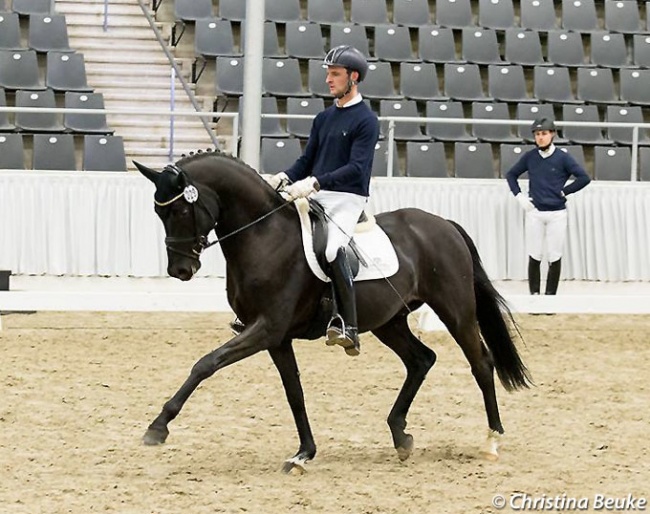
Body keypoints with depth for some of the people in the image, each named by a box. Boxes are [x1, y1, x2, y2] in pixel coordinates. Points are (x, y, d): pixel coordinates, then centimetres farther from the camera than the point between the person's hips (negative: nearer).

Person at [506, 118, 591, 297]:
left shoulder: (562, 158, -5)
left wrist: (564, 192, -7)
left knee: (555, 257, 1)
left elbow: (584, 178, -7)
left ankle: (550, 295, 8)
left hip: (556, 214, -2)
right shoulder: (529, 157, 3)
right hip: (534, 213, 2)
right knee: (534, 256, 2)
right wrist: (519, 196, 4)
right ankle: (534, 294, 8)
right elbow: (511, 174, 16)